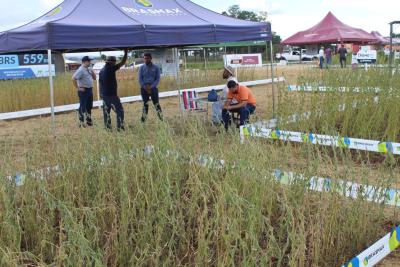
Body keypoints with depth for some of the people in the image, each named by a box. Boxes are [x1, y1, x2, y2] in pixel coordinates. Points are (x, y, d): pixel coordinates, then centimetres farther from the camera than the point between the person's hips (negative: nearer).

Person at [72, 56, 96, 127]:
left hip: (90, 89, 9)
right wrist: (77, 88, -18)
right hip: (83, 91, -9)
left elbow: (94, 78, 17)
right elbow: (73, 78, -22)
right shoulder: (80, 70, -14)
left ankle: (89, 121, 28)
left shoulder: (89, 69, 12)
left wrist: (92, 71, 1)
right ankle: (81, 123, 2)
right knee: (82, 107, -4)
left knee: (89, 106, 16)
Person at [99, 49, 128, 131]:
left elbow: (100, 82, 15)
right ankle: (120, 127, -4)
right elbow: (122, 63, -11)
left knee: (106, 112, 11)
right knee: (119, 110, -1)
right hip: (112, 95, -8)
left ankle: (108, 127, 13)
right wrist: (126, 53, 1)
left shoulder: (102, 70, 10)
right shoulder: (111, 68, -13)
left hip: (104, 95, 8)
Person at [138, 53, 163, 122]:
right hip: (144, 89, 2)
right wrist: (145, 87, -11)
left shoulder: (156, 68, 2)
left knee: (156, 104, -5)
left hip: (153, 88, -2)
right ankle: (143, 119, 12)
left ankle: (161, 119, -1)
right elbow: (140, 79, 2)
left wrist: (151, 86, -15)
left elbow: (158, 79, -2)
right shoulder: (141, 68, 5)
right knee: (145, 104, 7)